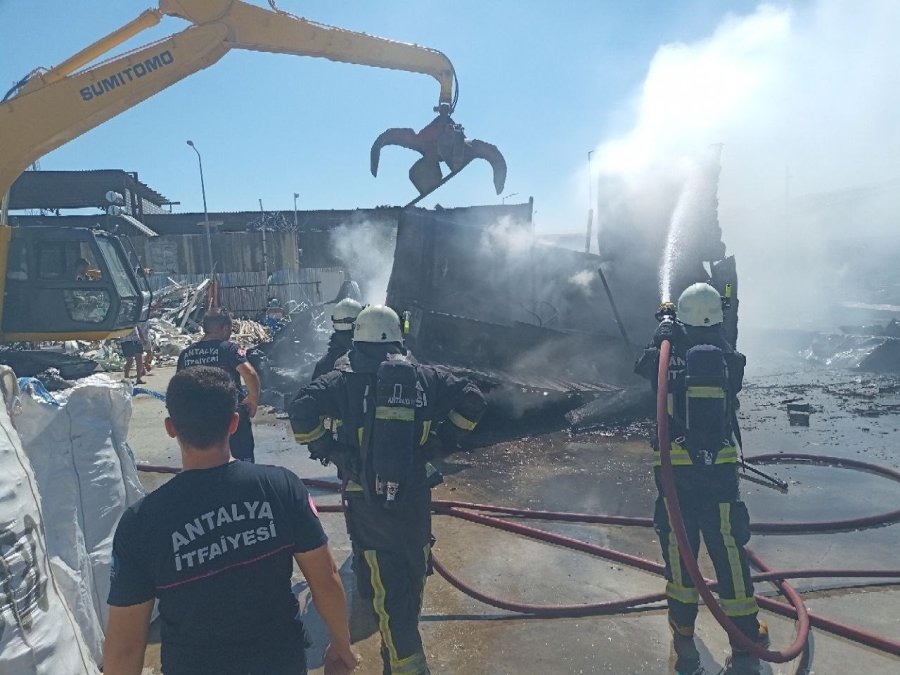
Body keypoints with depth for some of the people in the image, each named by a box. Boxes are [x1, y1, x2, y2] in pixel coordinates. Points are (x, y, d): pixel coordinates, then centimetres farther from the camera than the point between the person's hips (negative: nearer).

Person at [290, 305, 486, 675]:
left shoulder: (344, 380, -6)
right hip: (415, 494, 4)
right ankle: (403, 642, 46)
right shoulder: (424, 376, 2)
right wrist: (442, 439, 6)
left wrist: (322, 447, -5)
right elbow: (472, 399, -2)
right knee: (413, 575, 25)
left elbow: (302, 408, -19)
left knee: (386, 589, 6)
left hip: (366, 500, -3)